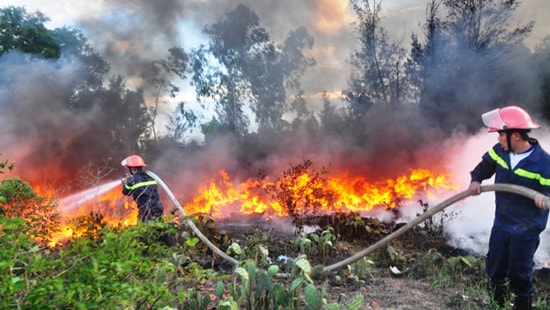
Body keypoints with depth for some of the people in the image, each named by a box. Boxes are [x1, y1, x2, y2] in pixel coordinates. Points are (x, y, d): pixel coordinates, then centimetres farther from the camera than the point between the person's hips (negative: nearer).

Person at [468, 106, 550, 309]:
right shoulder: (499, 151, -6)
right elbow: (485, 166, 9)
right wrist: (475, 180, -9)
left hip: (526, 228, -6)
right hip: (501, 223, 6)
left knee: (519, 274, 6)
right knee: (494, 268, 19)